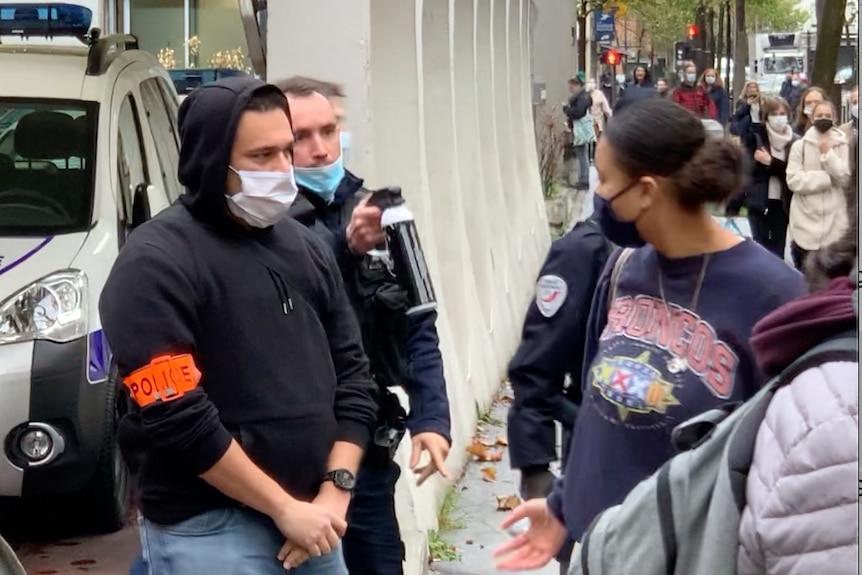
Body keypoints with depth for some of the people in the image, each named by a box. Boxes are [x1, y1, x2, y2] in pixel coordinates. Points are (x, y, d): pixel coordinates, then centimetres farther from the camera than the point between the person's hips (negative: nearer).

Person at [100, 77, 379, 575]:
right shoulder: (158, 263, -11)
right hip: (208, 529, -6)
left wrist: (334, 492, -2)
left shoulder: (306, 247, 10)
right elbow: (175, 418, -17)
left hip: (312, 516, 6)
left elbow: (352, 372, 10)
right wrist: (283, 507, -14)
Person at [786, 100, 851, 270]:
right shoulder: (800, 145, 0)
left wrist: (828, 154, -10)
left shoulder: (843, 145, 4)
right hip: (806, 220, -1)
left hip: (833, 220, 1)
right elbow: (794, 180, -8)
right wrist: (827, 178, -10)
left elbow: (844, 178, -5)